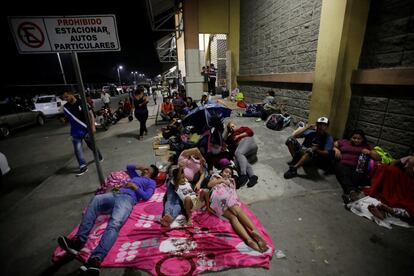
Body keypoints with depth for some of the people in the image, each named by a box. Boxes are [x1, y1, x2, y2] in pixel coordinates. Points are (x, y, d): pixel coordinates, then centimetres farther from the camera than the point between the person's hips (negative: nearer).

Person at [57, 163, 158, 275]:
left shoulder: (151, 182, 19)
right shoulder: (136, 177, 38)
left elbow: (146, 196, 4)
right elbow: (128, 167, 48)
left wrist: (135, 187, -2)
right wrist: (139, 167, 32)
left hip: (127, 199, -6)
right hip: (115, 195, 6)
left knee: (114, 225, -30)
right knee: (96, 199, -25)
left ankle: (95, 260, -46)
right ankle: (78, 240, -30)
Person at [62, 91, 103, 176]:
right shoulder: (65, 107, 5)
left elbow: (91, 114, -9)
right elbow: (68, 117, 18)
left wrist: (93, 126, -16)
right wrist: (64, 119, -7)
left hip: (86, 129, -4)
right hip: (75, 132, 4)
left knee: (92, 145, 12)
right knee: (77, 149, -3)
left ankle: (99, 157, 37)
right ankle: (83, 166, 3)